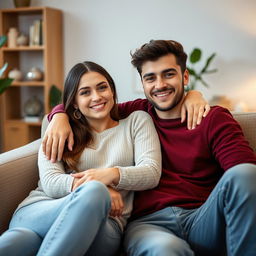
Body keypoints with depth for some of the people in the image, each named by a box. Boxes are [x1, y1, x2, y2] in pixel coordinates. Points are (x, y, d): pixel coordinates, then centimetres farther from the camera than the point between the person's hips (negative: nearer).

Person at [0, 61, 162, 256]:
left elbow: (152, 173, 4)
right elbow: (49, 181, 2)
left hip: (103, 222, 0)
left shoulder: (137, 120, 18)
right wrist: (95, 189, -17)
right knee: (93, 191, -37)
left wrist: (113, 174, -17)